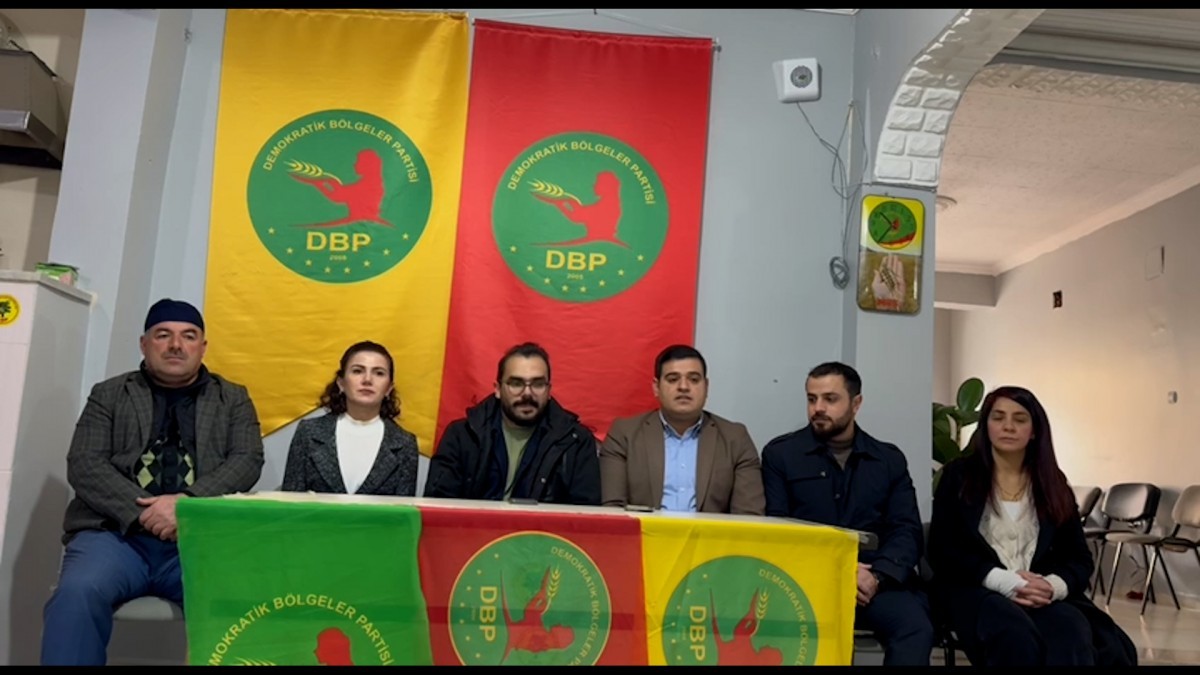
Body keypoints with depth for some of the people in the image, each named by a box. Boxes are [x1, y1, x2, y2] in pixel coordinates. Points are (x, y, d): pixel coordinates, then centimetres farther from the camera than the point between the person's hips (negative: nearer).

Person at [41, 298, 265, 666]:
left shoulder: (233, 399, 17)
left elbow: (248, 460, 3)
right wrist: (143, 512, -13)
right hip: (116, 533, 1)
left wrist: (188, 502, -15)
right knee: (77, 594, -31)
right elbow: (84, 465, 4)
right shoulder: (108, 394, 17)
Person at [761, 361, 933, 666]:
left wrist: (878, 576, -14)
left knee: (915, 627, -28)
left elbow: (908, 532, 6)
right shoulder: (780, 453, 9)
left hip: (875, 579, 2)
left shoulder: (890, 460, 15)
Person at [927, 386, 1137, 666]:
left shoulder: (1053, 484, 16)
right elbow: (941, 551, -2)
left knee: (1072, 632, -33)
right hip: (977, 589, -3)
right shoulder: (958, 476, 6)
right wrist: (1004, 582, -16)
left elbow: (1080, 558, 11)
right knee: (1016, 636, -37)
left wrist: (1053, 586, -14)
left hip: (1043, 593, 3)